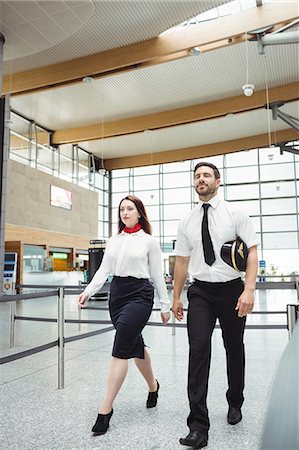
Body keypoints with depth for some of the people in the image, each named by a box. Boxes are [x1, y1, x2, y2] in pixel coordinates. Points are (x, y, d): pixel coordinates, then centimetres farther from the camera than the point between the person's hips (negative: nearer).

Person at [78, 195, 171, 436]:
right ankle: (153, 386, 41)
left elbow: (157, 275, 0)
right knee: (136, 346, 17)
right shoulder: (113, 241, 11)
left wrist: (165, 305, 2)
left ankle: (105, 409, -1)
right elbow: (104, 270, 6)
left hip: (139, 295, -5)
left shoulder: (149, 241, -2)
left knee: (120, 351, -10)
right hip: (117, 294, 5)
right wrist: (88, 290, -8)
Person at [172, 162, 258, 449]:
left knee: (234, 350, 16)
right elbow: (182, 261, 10)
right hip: (200, 293, 1)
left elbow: (252, 251, -8)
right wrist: (176, 297, 11)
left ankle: (235, 403, 41)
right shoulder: (186, 222, 5)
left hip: (232, 290, -1)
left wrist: (249, 290, -19)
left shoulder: (235, 214, -4)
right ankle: (198, 426, -3)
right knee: (198, 350, -11)